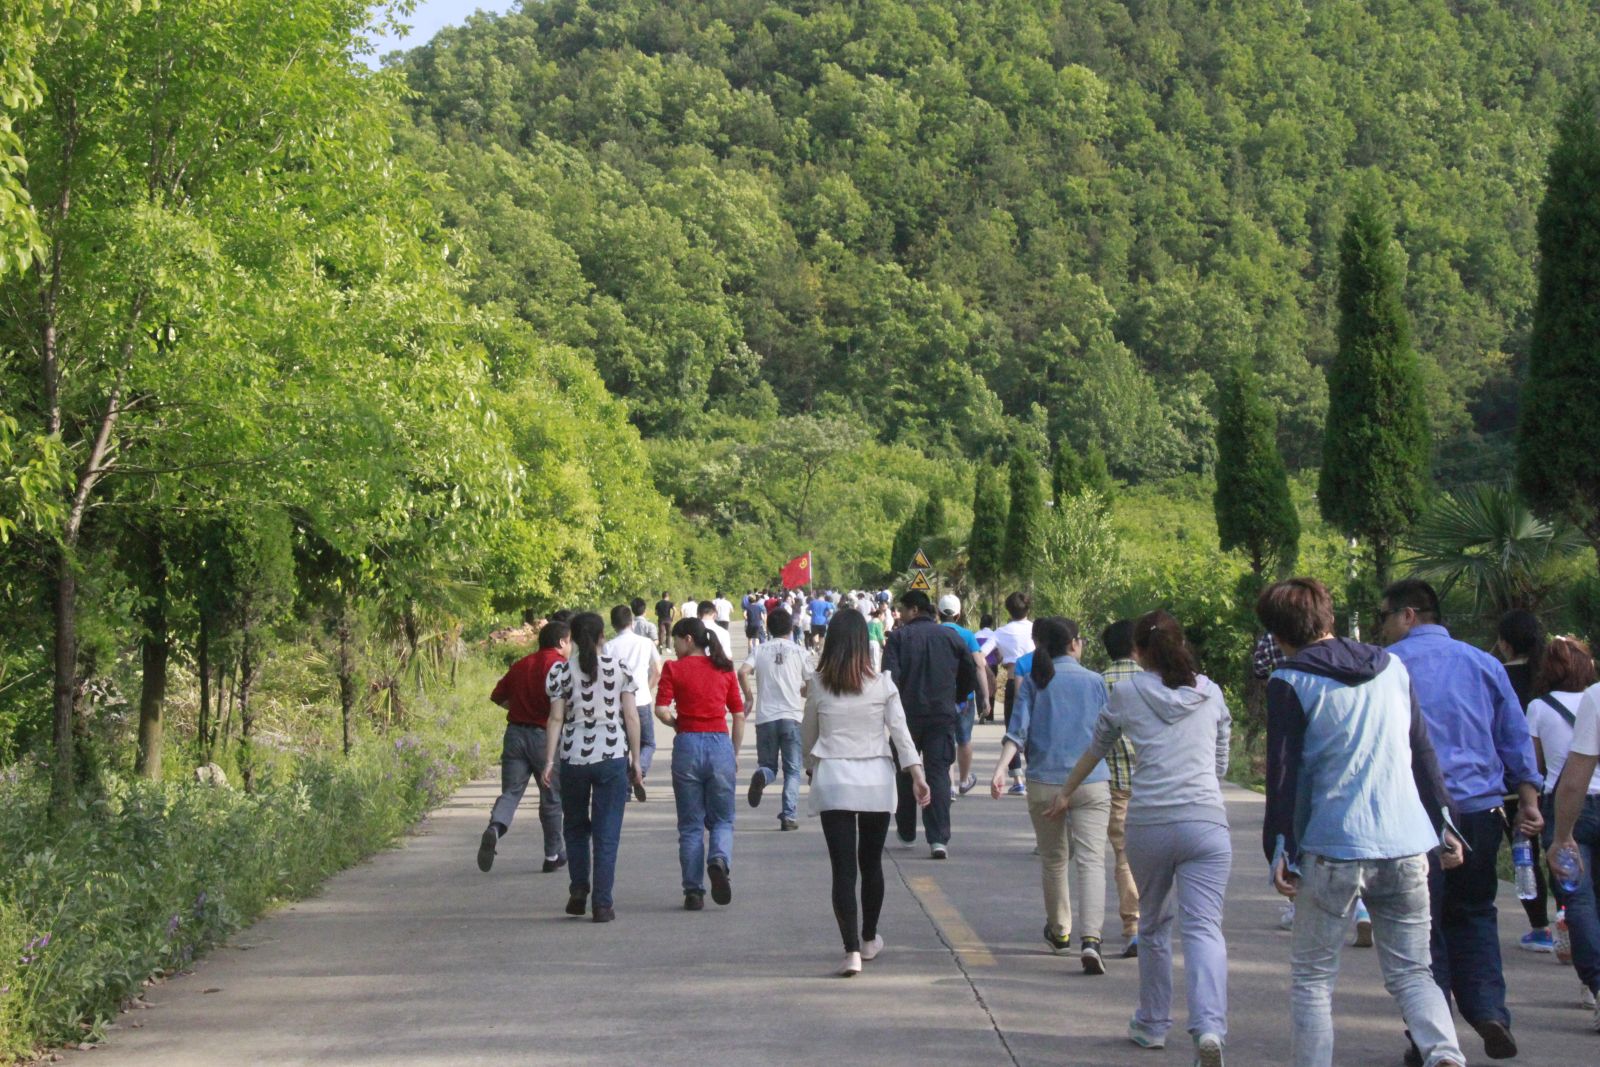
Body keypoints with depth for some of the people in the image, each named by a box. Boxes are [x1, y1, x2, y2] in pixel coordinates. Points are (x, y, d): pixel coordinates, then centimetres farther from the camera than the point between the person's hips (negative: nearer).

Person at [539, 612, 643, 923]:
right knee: (607, 833, 3)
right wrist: (636, 760, 7)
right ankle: (602, 904, -1)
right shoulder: (620, 669, 1)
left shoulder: (561, 671, 0)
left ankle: (578, 889, 12)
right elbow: (631, 717, 1)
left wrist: (549, 762, -1)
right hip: (613, 757, 0)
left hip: (574, 757, 0)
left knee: (575, 827, 20)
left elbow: (556, 719, -4)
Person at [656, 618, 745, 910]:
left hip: (687, 745, -2)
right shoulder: (724, 669, 8)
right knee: (722, 819, 12)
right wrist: (735, 753, 16)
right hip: (720, 744, 2)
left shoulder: (674, 669, 0)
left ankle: (694, 892, 6)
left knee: (690, 824, 8)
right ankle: (720, 861, -18)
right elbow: (739, 715, 8)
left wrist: (677, 722, 10)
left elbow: (661, 710, -10)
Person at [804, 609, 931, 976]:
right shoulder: (883, 684, -1)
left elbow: (807, 736, 9)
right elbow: (900, 731, -4)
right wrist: (917, 775, -2)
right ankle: (869, 939, 31)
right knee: (871, 862, 17)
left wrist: (811, 768, 25)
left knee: (843, 867, -3)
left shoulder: (818, 685, -1)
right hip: (876, 780, 1)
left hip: (832, 780, -1)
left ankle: (852, 950, -11)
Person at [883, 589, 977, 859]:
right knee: (938, 774, -1)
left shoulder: (898, 637, -3)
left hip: (908, 714, -1)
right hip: (943, 715, 1)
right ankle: (939, 839, -14)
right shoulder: (951, 637, 6)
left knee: (905, 773, 16)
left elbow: (890, 676, -13)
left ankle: (906, 831, 28)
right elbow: (970, 678, 10)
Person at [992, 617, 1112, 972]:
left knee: (1053, 860, 19)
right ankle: (1090, 939, -27)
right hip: (1092, 783, -1)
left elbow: (1018, 730, -7)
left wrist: (1000, 768, -13)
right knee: (1091, 860, -9)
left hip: (1045, 783, 2)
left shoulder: (1033, 682, 4)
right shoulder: (1095, 681, 4)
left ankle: (1059, 931, 36)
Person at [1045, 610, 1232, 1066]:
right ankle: (1209, 1026, -25)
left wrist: (1065, 793, 40)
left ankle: (1153, 1025, 27)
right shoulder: (1210, 692, 13)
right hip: (1205, 821, 0)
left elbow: (1096, 748, 24)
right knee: (1204, 927, -6)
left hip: (1148, 823, 0)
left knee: (1153, 926, 18)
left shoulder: (1127, 692, 8)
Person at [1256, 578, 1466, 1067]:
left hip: (1334, 848, -4)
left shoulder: (1290, 683, -3)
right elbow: (1423, 752, 15)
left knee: (1311, 977, 9)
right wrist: (1445, 823, 21)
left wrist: (1278, 851, -1)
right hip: (1407, 844, 4)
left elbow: (1283, 773, -6)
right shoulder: (1392, 667, 11)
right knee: (1411, 972, 10)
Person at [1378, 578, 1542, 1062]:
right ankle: (1489, 1011, 2)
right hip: (1479, 809, 3)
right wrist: (1528, 800, 14)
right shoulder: (1484, 663, 11)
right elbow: (1516, 738, 12)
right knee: (1473, 915, 18)